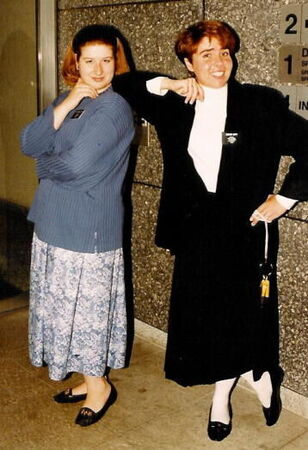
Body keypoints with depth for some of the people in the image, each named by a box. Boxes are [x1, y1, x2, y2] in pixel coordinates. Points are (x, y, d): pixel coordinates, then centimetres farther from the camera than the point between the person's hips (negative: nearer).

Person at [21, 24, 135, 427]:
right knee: (67, 307, 17)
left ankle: (99, 386, 25)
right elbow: (29, 144, -3)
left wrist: (46, 163, -3)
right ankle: (89, 379, 34)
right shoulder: (66, 100, 10)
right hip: (54, 223, 8)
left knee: (87, 307, 5)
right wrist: (65, 105, -12)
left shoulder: (114, 108, -15)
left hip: (88, 228, -8)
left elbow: (75, 166, -25)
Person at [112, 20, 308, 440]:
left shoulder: (261, 103, -6)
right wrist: (168, 85, -5)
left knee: (245, 314, 5)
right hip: (196, 229, 4)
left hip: (246, 228, -3)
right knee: (204, 315, 10)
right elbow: (122, 84, 11)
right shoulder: (176, 105, 4)